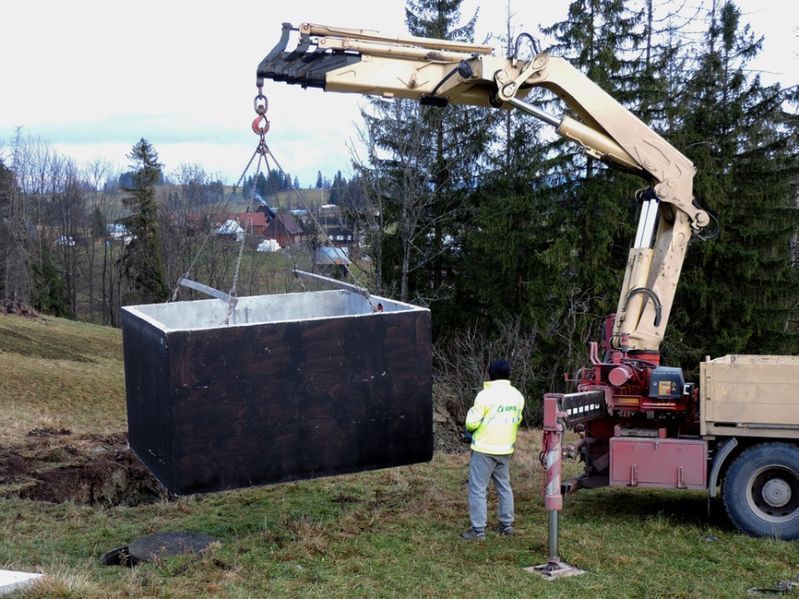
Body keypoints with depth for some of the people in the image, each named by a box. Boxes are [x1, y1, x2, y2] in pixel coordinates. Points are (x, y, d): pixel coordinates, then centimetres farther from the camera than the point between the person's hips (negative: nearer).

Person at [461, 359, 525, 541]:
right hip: (506, 449, 6)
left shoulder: (485, 395, -18)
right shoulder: (517, 395, 2)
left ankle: (478, 530, 1)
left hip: (484, 449, -6)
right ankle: (507, 524, 25)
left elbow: (472, 424, -17)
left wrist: (472, 412, 3)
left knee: (478, 489, 0)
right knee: (504, 486, 19)